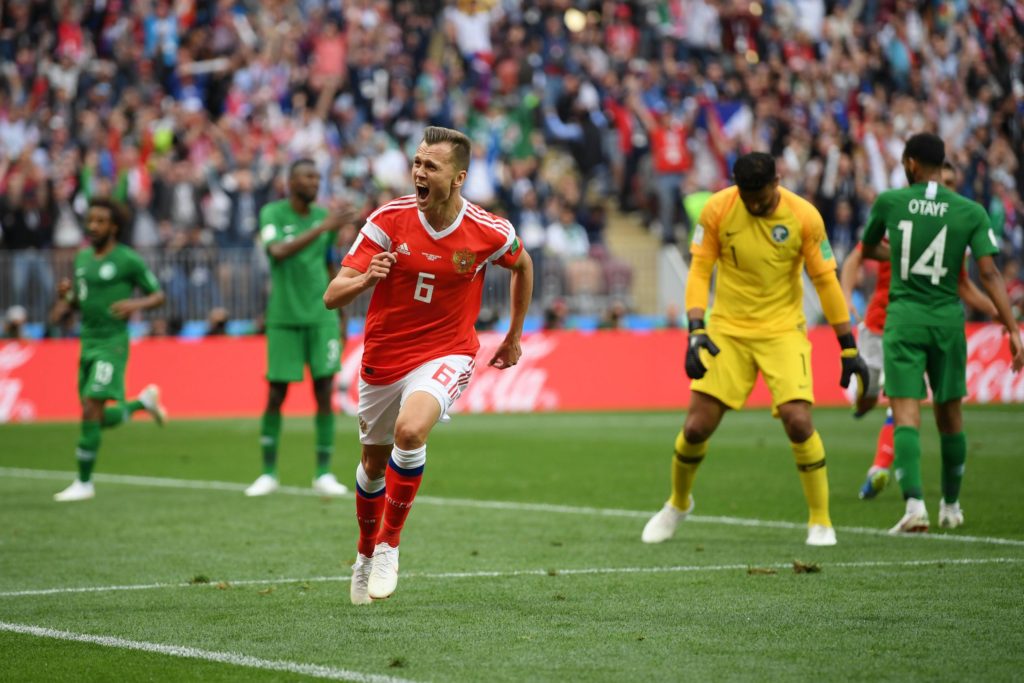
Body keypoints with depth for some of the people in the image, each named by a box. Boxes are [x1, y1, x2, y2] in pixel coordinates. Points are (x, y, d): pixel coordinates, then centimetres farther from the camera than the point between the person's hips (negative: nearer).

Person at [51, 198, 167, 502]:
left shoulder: (128, 260, -8)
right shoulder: (82, 258, 11)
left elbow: (159, 295, -3)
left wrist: (137, 304, -22)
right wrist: (65, 294, -1)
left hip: (112, 344, -7)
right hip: (88, 343, 7)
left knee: (91, 411, -15)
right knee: (101, 419, 10)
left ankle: (84, 483, -6)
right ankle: (144, 402, 36)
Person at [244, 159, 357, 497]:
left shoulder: (324, 215, 6)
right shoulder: (272, 213, -5)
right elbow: (278, 252, -25)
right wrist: (323, 227, -31)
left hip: (321, 317, 2)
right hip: (283, 318, -2)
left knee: (324, 392, -4)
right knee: (276, 396, 2)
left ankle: (324, 474, 1)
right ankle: (268, 473, 13)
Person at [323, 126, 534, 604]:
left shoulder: (489, 233, -14)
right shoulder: (389, 219, -14)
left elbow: (522, 266, 12)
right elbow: (332, 297, -16)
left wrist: (514, 337, 18)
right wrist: (365, 279, -38)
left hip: (444, 355, -3)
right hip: (382, 358, 3)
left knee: (410, 431, -31)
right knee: (374, 462, 16)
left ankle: (389, 544, -13)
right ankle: (366, 553, 44)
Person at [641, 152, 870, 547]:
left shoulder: (804, 217, -11)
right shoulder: (717, 210, -10)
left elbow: (825, 281, -3)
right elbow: (699, 270, -3)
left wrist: (849, 349, -2)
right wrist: (696, 332, -15)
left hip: (783, 332, -1)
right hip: (727, 331, 1)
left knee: (798, 421, -18)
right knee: (697, 427, -3)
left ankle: (820, 521, -1)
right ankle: (678, 503, 27)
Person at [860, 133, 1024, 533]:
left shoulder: (889, 202, -1)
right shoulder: (971, 212, -1)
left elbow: (868, 250, 17)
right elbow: (988, 273, -7)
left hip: (903, 316, -2)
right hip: (948, 318, 2)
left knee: (906, 412, -7)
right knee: (949, 413, 16)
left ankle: (914, 501, -26)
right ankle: (951, 505, 30)